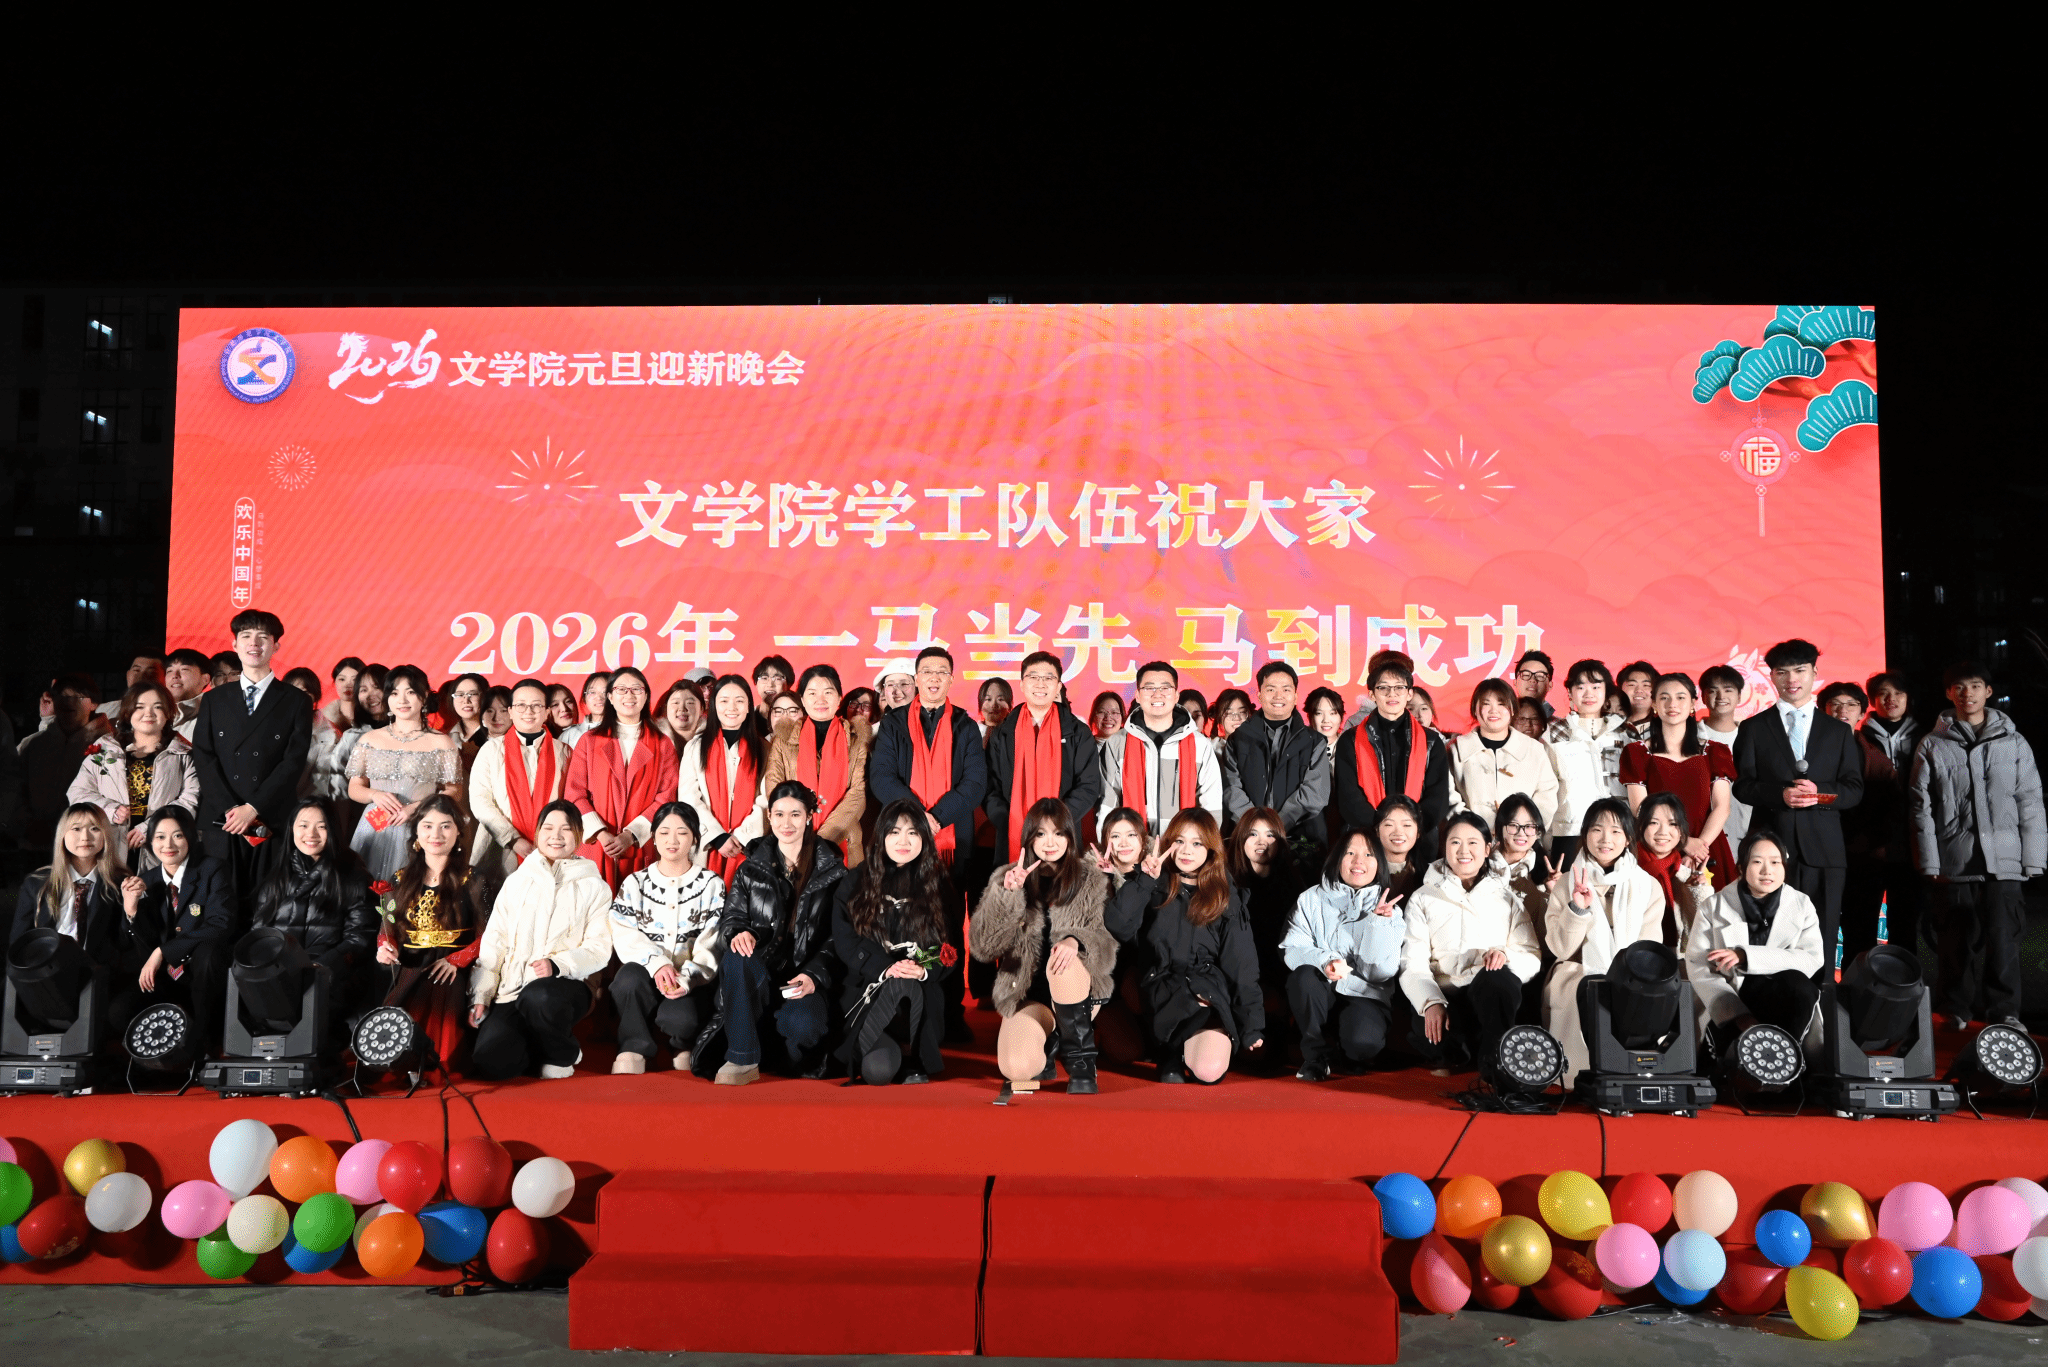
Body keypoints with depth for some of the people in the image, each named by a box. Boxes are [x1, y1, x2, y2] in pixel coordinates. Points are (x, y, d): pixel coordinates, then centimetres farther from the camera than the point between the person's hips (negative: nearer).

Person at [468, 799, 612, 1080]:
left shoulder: (593, 886, 9)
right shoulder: (517, 881, 18)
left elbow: (599, 949, -1)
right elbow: (493, 942, 14)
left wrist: (557, 964, -20)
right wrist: (480, 996, 3)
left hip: (566, 984, -2)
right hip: (511, 990, 2)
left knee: (537, 996, -39)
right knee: (488, 1061, -24)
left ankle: (562, 1055, -7)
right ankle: (540, 1044, 9)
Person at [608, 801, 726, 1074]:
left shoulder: (712, 884, 10)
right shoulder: (635, 883, 15)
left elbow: (713, 945, -3)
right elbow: (624, 936, 0)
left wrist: (687, 977, -24)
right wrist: (657, 964, -21)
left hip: (693, 982, -1)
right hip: (646, 979, 1)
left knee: (679, 1018, -33)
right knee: (630, 977, -35)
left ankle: (684, 1048, 2)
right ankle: (634, 1050, -22)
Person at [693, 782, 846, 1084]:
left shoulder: (831, 871, 5)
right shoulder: (752, 868, 11)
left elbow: (837, 937, 2)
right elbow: (731, 915, 10)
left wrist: (814, 975, -15)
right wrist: (738, 932, -15)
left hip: (805, 977, -2)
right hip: (759, 974, 2)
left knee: (802, 1024, -34)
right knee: (736, 955, -33)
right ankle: (743, 1059, -26)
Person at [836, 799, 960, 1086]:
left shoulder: (939, 889, 11)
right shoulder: (855, 885, 9)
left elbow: (953, 951, 9)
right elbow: (844, 942, 1)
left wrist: (924, 970, -13)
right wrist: (885, 968, -15)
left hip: (921, 992, 2)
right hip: (867, 989, -2)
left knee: (903, 987, -37)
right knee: (878, 1070, -31)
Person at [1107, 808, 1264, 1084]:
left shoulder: (1225, 896, 11)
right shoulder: (1154, 887, 9)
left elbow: (1242, 965, 8)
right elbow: (1119, 928, -8)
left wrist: (1252, 1027, 1)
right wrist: (1144, 880, -12)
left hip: (1210, 996, 0)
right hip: (1161, 996, 1)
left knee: (1209, 1072, -24)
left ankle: (1180, 1047, 9)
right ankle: (1172, 1051, 0)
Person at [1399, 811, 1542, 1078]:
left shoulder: (1507, 898, 20)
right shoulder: (1423, 899, 15)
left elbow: (1532, 958, 9)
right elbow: (1413, 965, 1)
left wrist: (1506, 955, -15)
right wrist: (1431, 1003, -19)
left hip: (1493, 997, 1)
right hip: (1444, 998, -1)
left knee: (1495, 976, -35)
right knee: (1430, 1032, -36)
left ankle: (1495, 1065, -20)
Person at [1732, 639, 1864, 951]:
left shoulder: (1839, 731, 16)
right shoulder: (1753, 729, 11)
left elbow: (1854, 789, 10)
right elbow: (1742, 785, 4)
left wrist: (1820, 792, -10)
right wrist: (1780, 795, -14)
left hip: (1823, 848, 1)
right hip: (1771, 843, -1)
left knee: (1821, 941, 1)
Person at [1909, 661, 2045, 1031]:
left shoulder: (2014, 743, 8)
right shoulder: (1933, 746, 6)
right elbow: (1922, 808, 4)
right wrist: (1929, 863, -2)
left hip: (2004, 861, 0)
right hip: (1954, 862, 0)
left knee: (2003, 937, -1)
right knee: (1958, 938, 3)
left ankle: (2004, 1010, 10)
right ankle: (1956, 1011, 14)